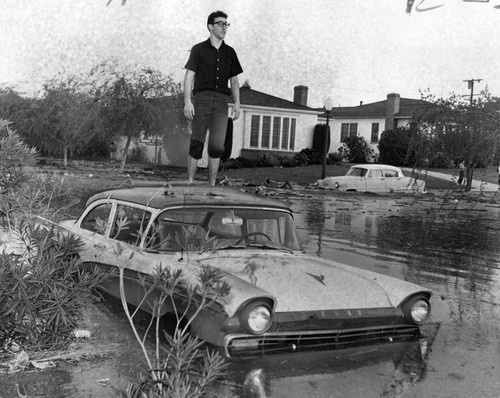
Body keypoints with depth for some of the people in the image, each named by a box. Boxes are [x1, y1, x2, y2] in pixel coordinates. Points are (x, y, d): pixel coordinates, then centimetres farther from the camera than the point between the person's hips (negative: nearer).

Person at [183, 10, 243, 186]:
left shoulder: (230, 52, 17)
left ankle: (212, 185, 0)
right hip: (202, 98, -2)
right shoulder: (198, 49, 7)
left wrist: (237, 104, 2)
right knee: (197, 144, -6)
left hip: (221, 101, 2)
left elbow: (234, 81, 16)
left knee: (217, 146, -6)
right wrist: (187, 101, -13)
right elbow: (189, 76, 0)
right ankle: (190, 182, 3)